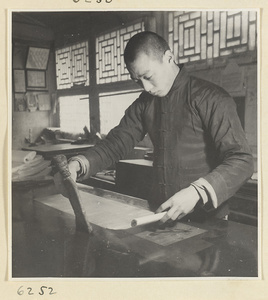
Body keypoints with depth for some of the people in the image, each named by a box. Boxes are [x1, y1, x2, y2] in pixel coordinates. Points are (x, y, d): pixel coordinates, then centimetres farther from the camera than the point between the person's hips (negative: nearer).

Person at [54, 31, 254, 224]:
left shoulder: (210, 98, -9)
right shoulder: (144, 104, 10)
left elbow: (242, 161, -14)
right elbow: (116, 143, 8)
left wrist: (197, 192, -29)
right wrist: (79, 165, -11)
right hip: (159, 216, 5)